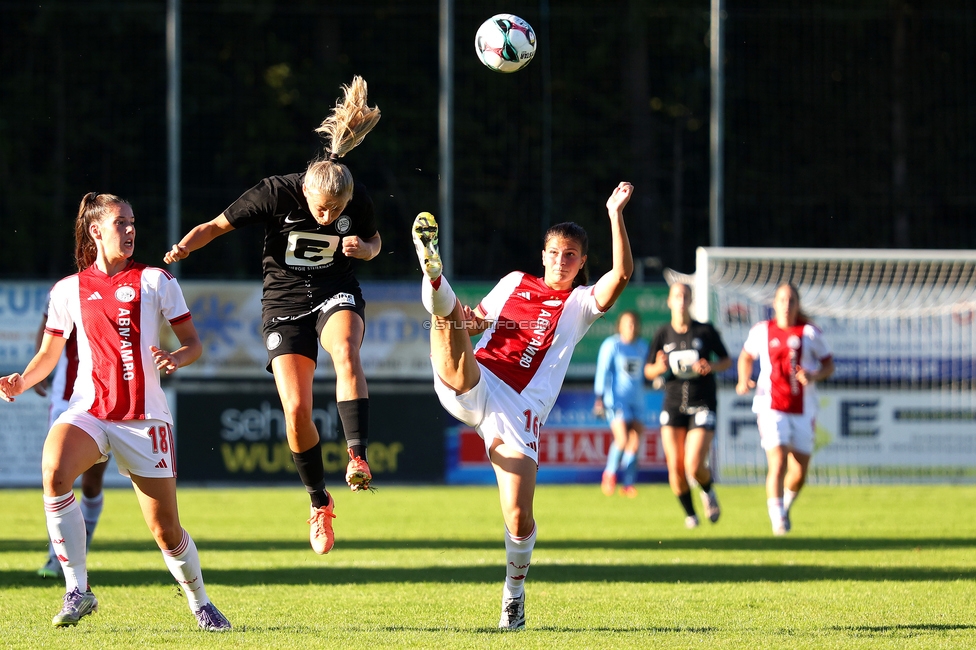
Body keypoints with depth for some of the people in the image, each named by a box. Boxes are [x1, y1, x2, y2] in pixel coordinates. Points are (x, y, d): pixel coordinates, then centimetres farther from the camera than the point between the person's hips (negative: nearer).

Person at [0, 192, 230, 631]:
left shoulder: (155, 281, 6)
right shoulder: (68, 290, 9)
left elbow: (193, 343, 6)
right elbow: (49, 354, 17)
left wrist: (176, 358, -17)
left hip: (144, 418, 0)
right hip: (88, 410, 0)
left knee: (166, 531, 0)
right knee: (53, 471, -32)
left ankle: (200, 603, 28)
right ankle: (77, 591, -24)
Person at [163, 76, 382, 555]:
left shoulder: (358, 202, -13)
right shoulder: (275, 194, -19)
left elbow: (374, 243, 7)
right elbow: (218, 225, -9)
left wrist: (364, 247, -17)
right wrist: (185, 247, -27)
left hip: (337, 293, 1)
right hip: (284, 300, 0)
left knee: (345, 352, -36)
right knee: (296, 409, -11)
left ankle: (357, 457, -39)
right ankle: (319, 502, 9)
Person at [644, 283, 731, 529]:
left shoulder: (705, 331, -1)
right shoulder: (663, 335, 3)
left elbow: (727, 361, 8)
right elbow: (648, 371, 9)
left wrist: (712, 367, -13)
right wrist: (659, 368, -14)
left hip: (702, 405, -2)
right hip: (673, 406, 2)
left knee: (694, 466, -14)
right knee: (675, 467, -4)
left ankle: (708, 491, 20)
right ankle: (689, 513, 18)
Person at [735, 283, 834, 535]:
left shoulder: (810, 333, 1)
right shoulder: (761, 331, 4)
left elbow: (828, 365, 6)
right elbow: (746, 356, 21)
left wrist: (814, 375, -15)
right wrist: (744, 381, 3)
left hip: (803, 410, 1)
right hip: (771, 408, -1)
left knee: (799, 474, 4)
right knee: (777, 464, -19)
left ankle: (784, 507, 34)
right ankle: (777, 520, -14)